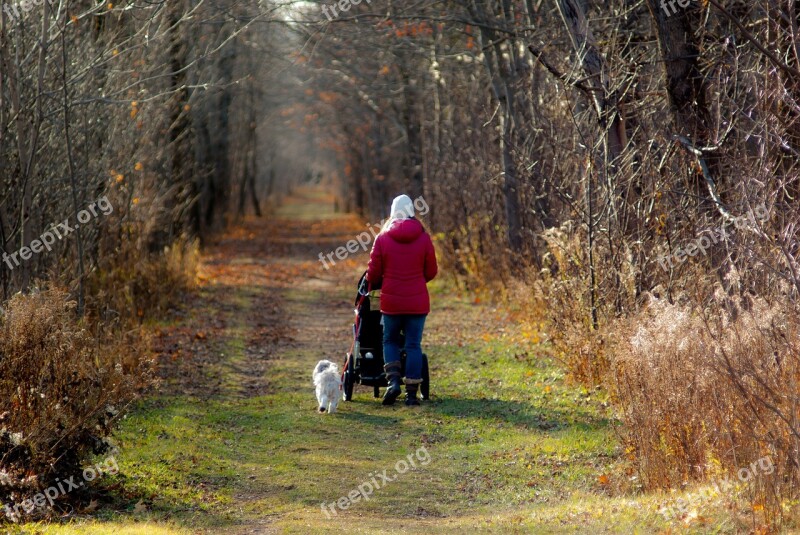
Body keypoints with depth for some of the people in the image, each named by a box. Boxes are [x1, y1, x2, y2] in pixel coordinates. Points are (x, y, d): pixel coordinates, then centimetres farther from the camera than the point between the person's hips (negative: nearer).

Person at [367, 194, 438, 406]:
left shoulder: (382, 238, -4)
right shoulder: (423, 238, -3)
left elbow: (374, 273, 0)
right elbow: (431, 271, 4)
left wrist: (374, 285, 23)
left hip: (391, 301, 0)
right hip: (417, 301, 0)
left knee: (390, 341, 17)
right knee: (413, 345, 6)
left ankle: (393, 381, -3)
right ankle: (412, 393, 4)